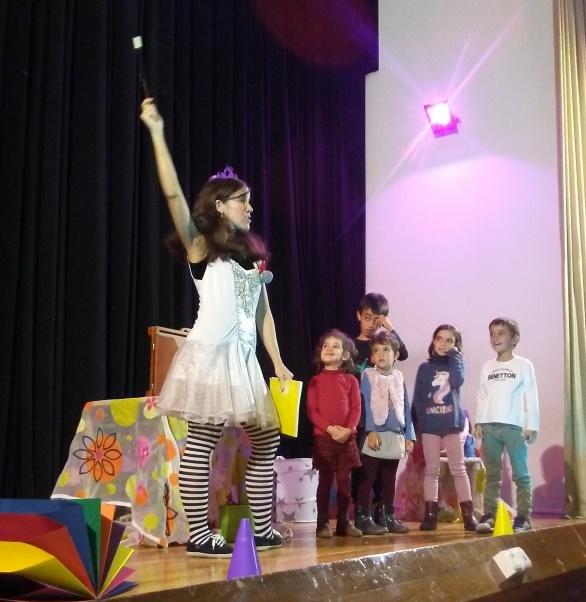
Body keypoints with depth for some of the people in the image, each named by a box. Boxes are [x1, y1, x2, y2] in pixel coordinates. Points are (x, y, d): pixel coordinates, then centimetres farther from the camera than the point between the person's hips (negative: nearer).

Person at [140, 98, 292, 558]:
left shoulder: (253, 255, 18)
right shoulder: (201, 247, 0)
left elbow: (263, 313, 17)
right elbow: (173, 194, -15)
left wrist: (278, 363, 9)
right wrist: (157, 131, -21)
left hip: (245, 358, 7)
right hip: (211, 352, -7)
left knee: (266, 439, 7)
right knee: (202, 441, -8)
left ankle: (262, 530, 15)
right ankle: (199, 535, -5)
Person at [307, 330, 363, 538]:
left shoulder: (350, 380, 8)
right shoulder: (316, 380, 4)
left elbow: (356, 409, 2)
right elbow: (311, 411, -2)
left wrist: (348, 429, -15)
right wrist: (330, 428, -15)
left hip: (347, 438, 2)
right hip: (323, 437, -2)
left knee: (344, 482, 6)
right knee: (325, 481, 0)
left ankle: (344, 523, 14)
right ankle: (322, 524, 5)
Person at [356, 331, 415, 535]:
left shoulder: (398, 376, 11)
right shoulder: (368, 375, -1)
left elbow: (406, 408, 12)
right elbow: (365, 404, -8)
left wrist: (409, 435, 8)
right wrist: (370, 431, -17)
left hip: (395, 436, 5)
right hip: (375, 435, -5)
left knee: (389, 480, 13)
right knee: (368, 478, -2)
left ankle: (389, 517, 21)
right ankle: (363, 518, 2)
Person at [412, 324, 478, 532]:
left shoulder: (456, 363, 6)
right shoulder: (425, 367, 7)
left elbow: (457, 380, -18)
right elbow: (417, 398, 5)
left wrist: (453, 355, -9)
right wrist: (419, 422, -6)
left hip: (453, 424, -1)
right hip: (430, 426, 1)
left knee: (458, 469, 2)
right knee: (431, 470, 3)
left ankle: (468, 514, 5)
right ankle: (430, 514, 5)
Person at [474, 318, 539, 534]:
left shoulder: (523, 365, 2)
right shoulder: (487, 367, 13)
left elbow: (531, 397, -1)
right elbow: (481, 396, 13)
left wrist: (531, 426, -6)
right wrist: (478, 423, 5)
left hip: (514, 426, -4)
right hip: (489, 426, 4)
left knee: (520, 474, 0)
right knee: (492, 475, 5)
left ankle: (523, 517, 3)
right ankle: (489, 516, 7)